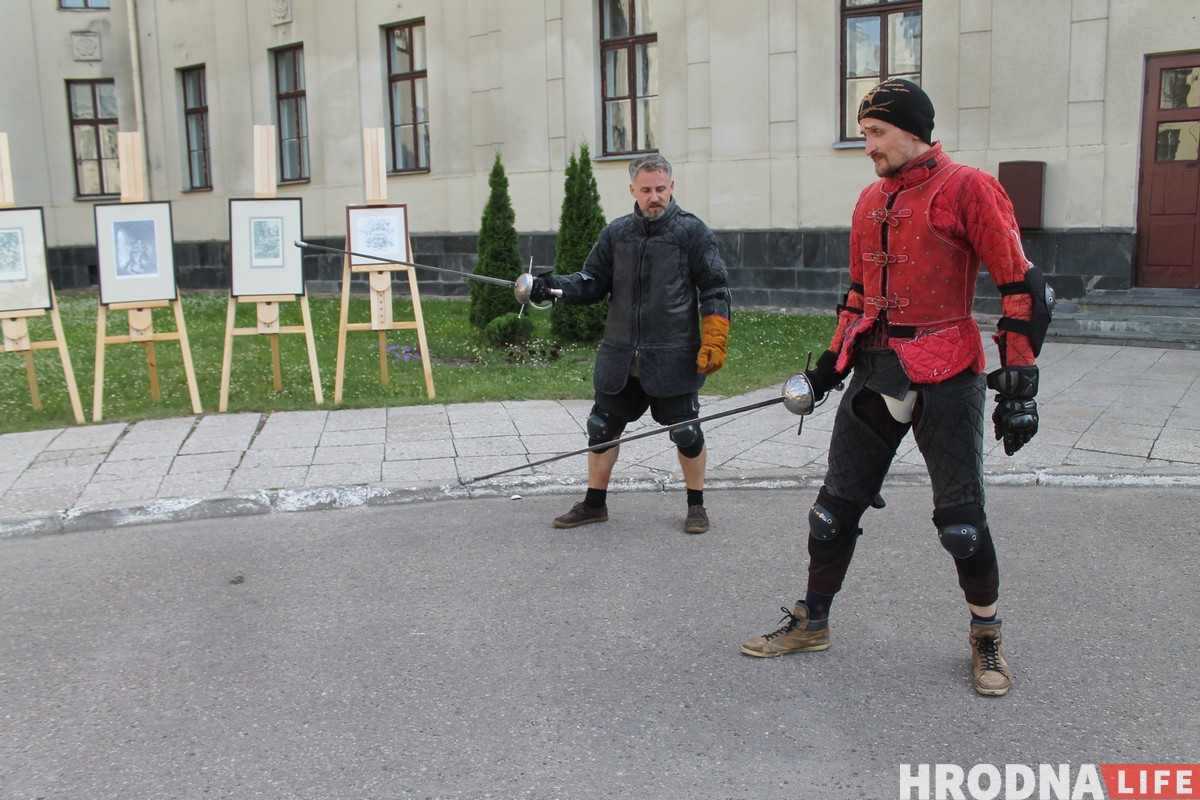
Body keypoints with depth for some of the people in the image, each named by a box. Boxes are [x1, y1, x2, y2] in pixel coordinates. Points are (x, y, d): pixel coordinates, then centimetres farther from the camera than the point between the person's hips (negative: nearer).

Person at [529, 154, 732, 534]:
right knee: (602, 426, 9)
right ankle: (594, 503, 27)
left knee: (686, 432, 3)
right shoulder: (615, 233, 8)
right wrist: (551, 286, -7)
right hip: (620, 357, 4)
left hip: (673, 358, -4)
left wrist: (714, 342, -11)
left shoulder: (692, 231, -4)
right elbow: (592, 283, 10)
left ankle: (696, 505, 24)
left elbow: (715, 291, -3)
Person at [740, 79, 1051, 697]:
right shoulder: (871, 200, 13)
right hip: (876, 372, 6)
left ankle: (986, 638, 21)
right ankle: (811, 622, 24)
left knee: (960, 518, -1)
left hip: (946, 377, -6)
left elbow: (1021, 286, -10)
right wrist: (832, 361, 19)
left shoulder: (967, 190, -9)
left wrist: (1018, 381, -13)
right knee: (836, 504, 8)